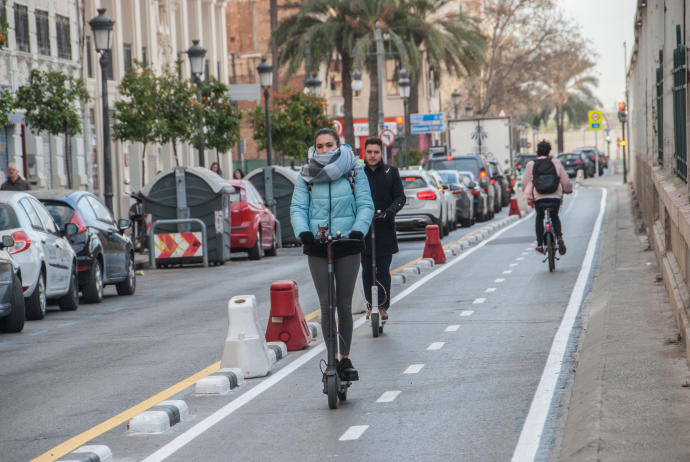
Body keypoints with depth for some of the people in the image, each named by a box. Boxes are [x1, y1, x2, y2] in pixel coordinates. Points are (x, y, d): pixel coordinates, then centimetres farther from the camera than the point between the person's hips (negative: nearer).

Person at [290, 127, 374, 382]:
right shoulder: (306, 175, 5)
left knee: (344, 304, 4)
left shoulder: (354, 172, 3)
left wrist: (358, 230, -19)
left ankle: (345, 358, 15)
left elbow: (366, 206, -1)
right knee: (326, 304, -1)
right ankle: (332, 359, 5)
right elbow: (297, 208, 0)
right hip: (317, 246, 0)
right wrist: (303, 231, -19)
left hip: (347, 246, 0)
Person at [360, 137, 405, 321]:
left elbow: (400, 197, 2)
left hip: (385, 230, -1)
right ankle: (371, 305, 12)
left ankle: (383, 306, 2)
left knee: (383, 270, -4)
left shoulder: (391, 172, 7)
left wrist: (389, 211, -17)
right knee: (367, 270, 3)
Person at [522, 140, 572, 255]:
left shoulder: (531, 165, 5)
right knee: (555, 217, 25)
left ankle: (540, 245, 18)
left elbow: (525, 183, 9)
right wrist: (568, 190, 27)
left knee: (539, 218, 24)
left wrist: (528, 197, 24)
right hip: (555, 197, 0)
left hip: (539, 197, 0)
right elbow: (565, 180, 7)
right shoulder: (555, 162, 4)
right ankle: (559, 237, -1)